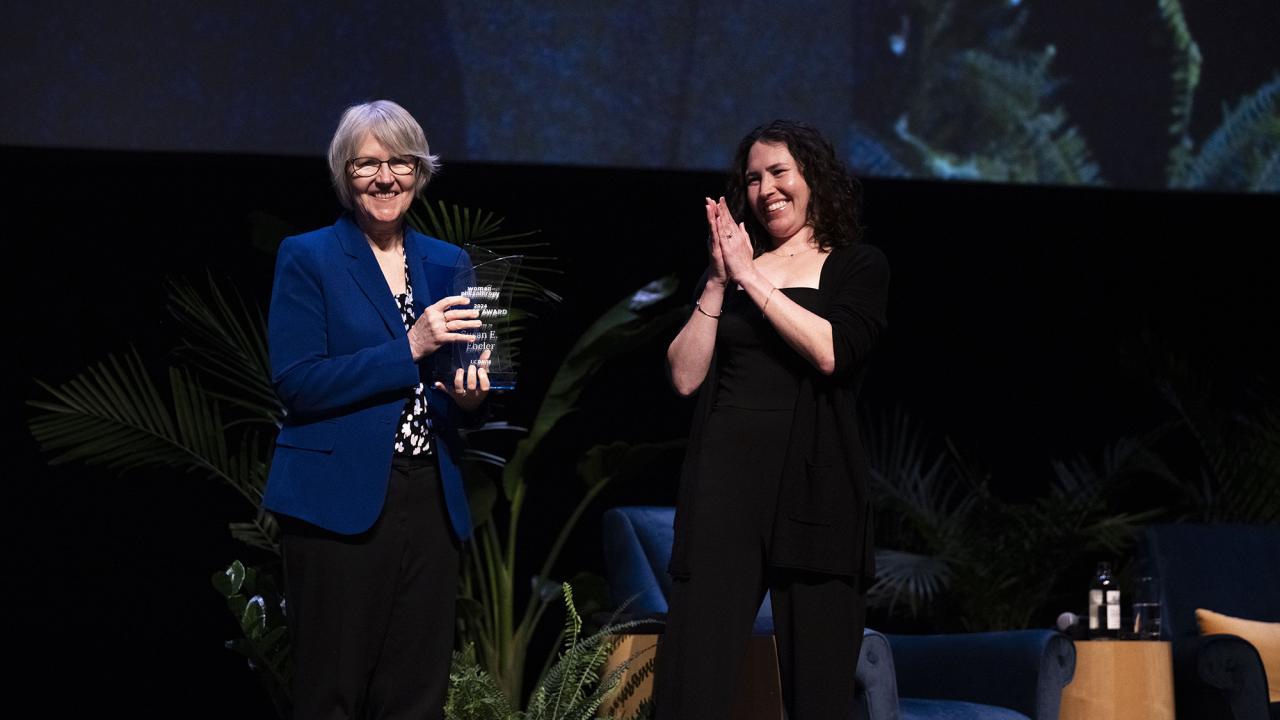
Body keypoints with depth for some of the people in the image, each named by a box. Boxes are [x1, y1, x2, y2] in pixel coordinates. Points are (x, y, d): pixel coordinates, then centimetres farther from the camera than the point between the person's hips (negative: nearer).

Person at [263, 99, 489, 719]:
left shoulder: (448, 265, 15)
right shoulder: (308, 259, 0)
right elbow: (295, 382, -10)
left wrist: (468, 397, -4)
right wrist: (408, 349, -16)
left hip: (430, 504, 5)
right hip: (339, 501, -4)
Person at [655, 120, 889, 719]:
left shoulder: (858, 268, 9)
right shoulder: (728, 267, 17)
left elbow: (830, 351, -11)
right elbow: (686, 377, 7)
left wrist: (752, 277, -6)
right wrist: (719, 282, -1)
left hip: (814, 485, -2)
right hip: (724, 482, 2)